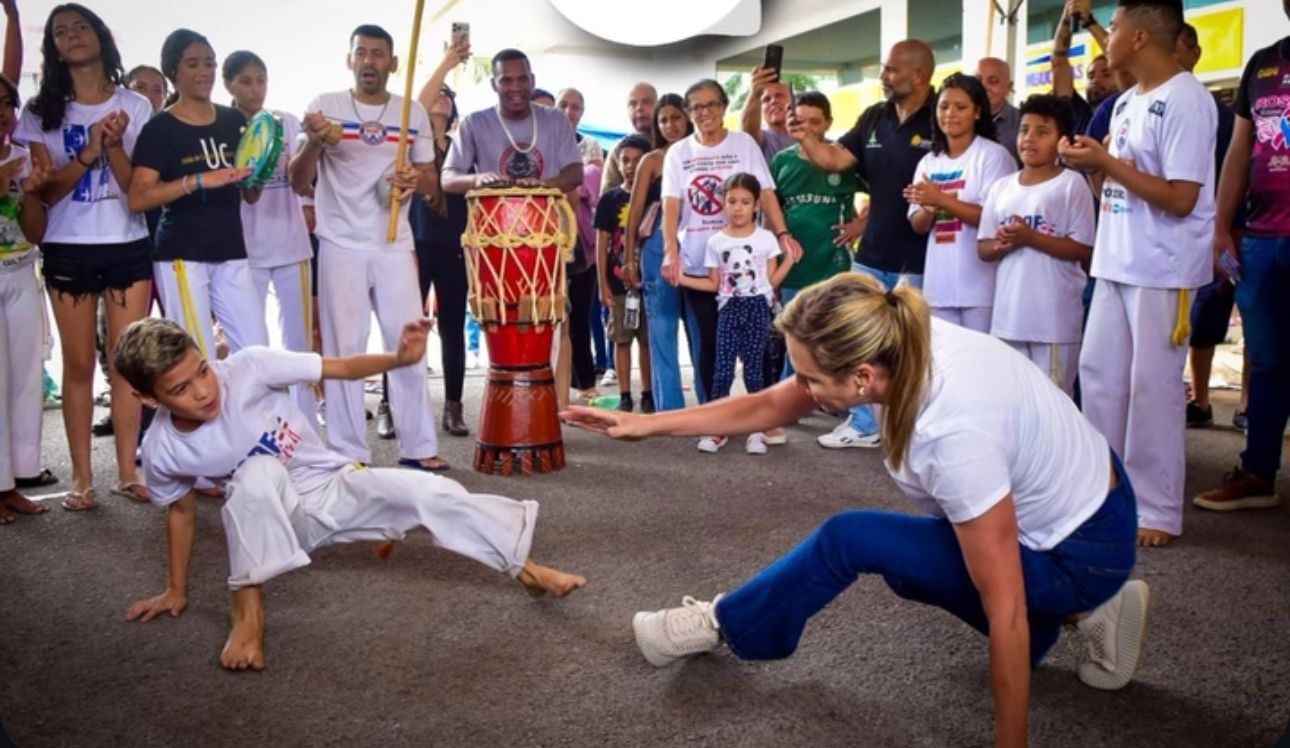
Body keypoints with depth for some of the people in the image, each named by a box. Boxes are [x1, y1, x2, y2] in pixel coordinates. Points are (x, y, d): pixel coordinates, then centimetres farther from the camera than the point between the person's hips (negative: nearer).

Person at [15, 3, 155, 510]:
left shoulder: (134, 106, 4)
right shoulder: (41, 112, 5)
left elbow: (138, 186, -1)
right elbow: (46, 190, -3)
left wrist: (113, 145, -18)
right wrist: (88, 151, -16)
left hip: (127, 247, 0)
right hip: (67, 250, 0)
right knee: (78, 364, 3)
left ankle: (127, 472, 9)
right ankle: (82, 477, 10)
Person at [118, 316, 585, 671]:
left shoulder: (246, 369, -24)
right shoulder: (161, 451, -17)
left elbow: (339, 369, -21)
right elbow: (181, 510, 2)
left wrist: (399, 359, -39)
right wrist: (176, 590, 11)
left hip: (334, 485, 1)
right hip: (276, 519, 0)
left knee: (430, 492, -22)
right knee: (257, 473, -35)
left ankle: (527, 568, -10)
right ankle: (247, 606, -23)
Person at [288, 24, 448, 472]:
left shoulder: (414, 113, 7)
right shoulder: (326, 106, 1)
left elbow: (432, 181, 13)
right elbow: (299, 184, -2)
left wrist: (416, 178, -11)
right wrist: (313, 142, -22)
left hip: (395, 245, 2)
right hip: (341, 245, -2)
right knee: (344, 348, 2)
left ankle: (418, 446, 9)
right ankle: (348, 452, 7)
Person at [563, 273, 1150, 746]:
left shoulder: (954, 435, -37)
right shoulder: (898, 347, -15)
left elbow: (1005, 613, -30)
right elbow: (770, 406, -4)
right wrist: (648, 424, -5)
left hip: (1083, 553, -8)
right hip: (1072, 497, 8)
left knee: (848, 539, -14)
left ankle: (721, 626, 10)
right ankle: (1090, 612, 17)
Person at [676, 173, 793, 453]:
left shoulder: (766, 238, 2)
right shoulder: (716, 241, 4)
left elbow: (771, 281, 3)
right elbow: (714, 285, 6)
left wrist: (789, 259, -7)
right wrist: (682, 278, -4)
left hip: (757, 307, -1)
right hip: (729, 309, 1)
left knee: (753, 368, -1)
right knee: (723, 368, -5)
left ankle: (757, 429, 8)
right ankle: (717, 428, 4)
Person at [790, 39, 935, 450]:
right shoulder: (873, 117, 8)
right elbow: (836, 158, 2)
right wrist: (804, 137, -12)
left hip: (920, 260, -6)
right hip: (872, 255, 6)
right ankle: (863, 423, 24)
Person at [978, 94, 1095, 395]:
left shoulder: (1071, 184, -4)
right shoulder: (1001, 187, 11)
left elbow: (1083, 249, -9)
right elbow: (983, 248, 12)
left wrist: (1030, 237, -17)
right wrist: (1001, 245, -10)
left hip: (1054, 316, -5)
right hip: (1008, 314, 5)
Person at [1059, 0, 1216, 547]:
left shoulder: (1186, 100, -14)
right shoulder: (1127, 102, 13)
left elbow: (1181, 199, -19)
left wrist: (1104, 163, -17)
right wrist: (1091, 160, -1)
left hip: (1162, 271, -9)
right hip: (1115, 264, 9)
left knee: (1152, 386, -3)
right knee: (1098, 372, 12)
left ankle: (1157, 509, 9)